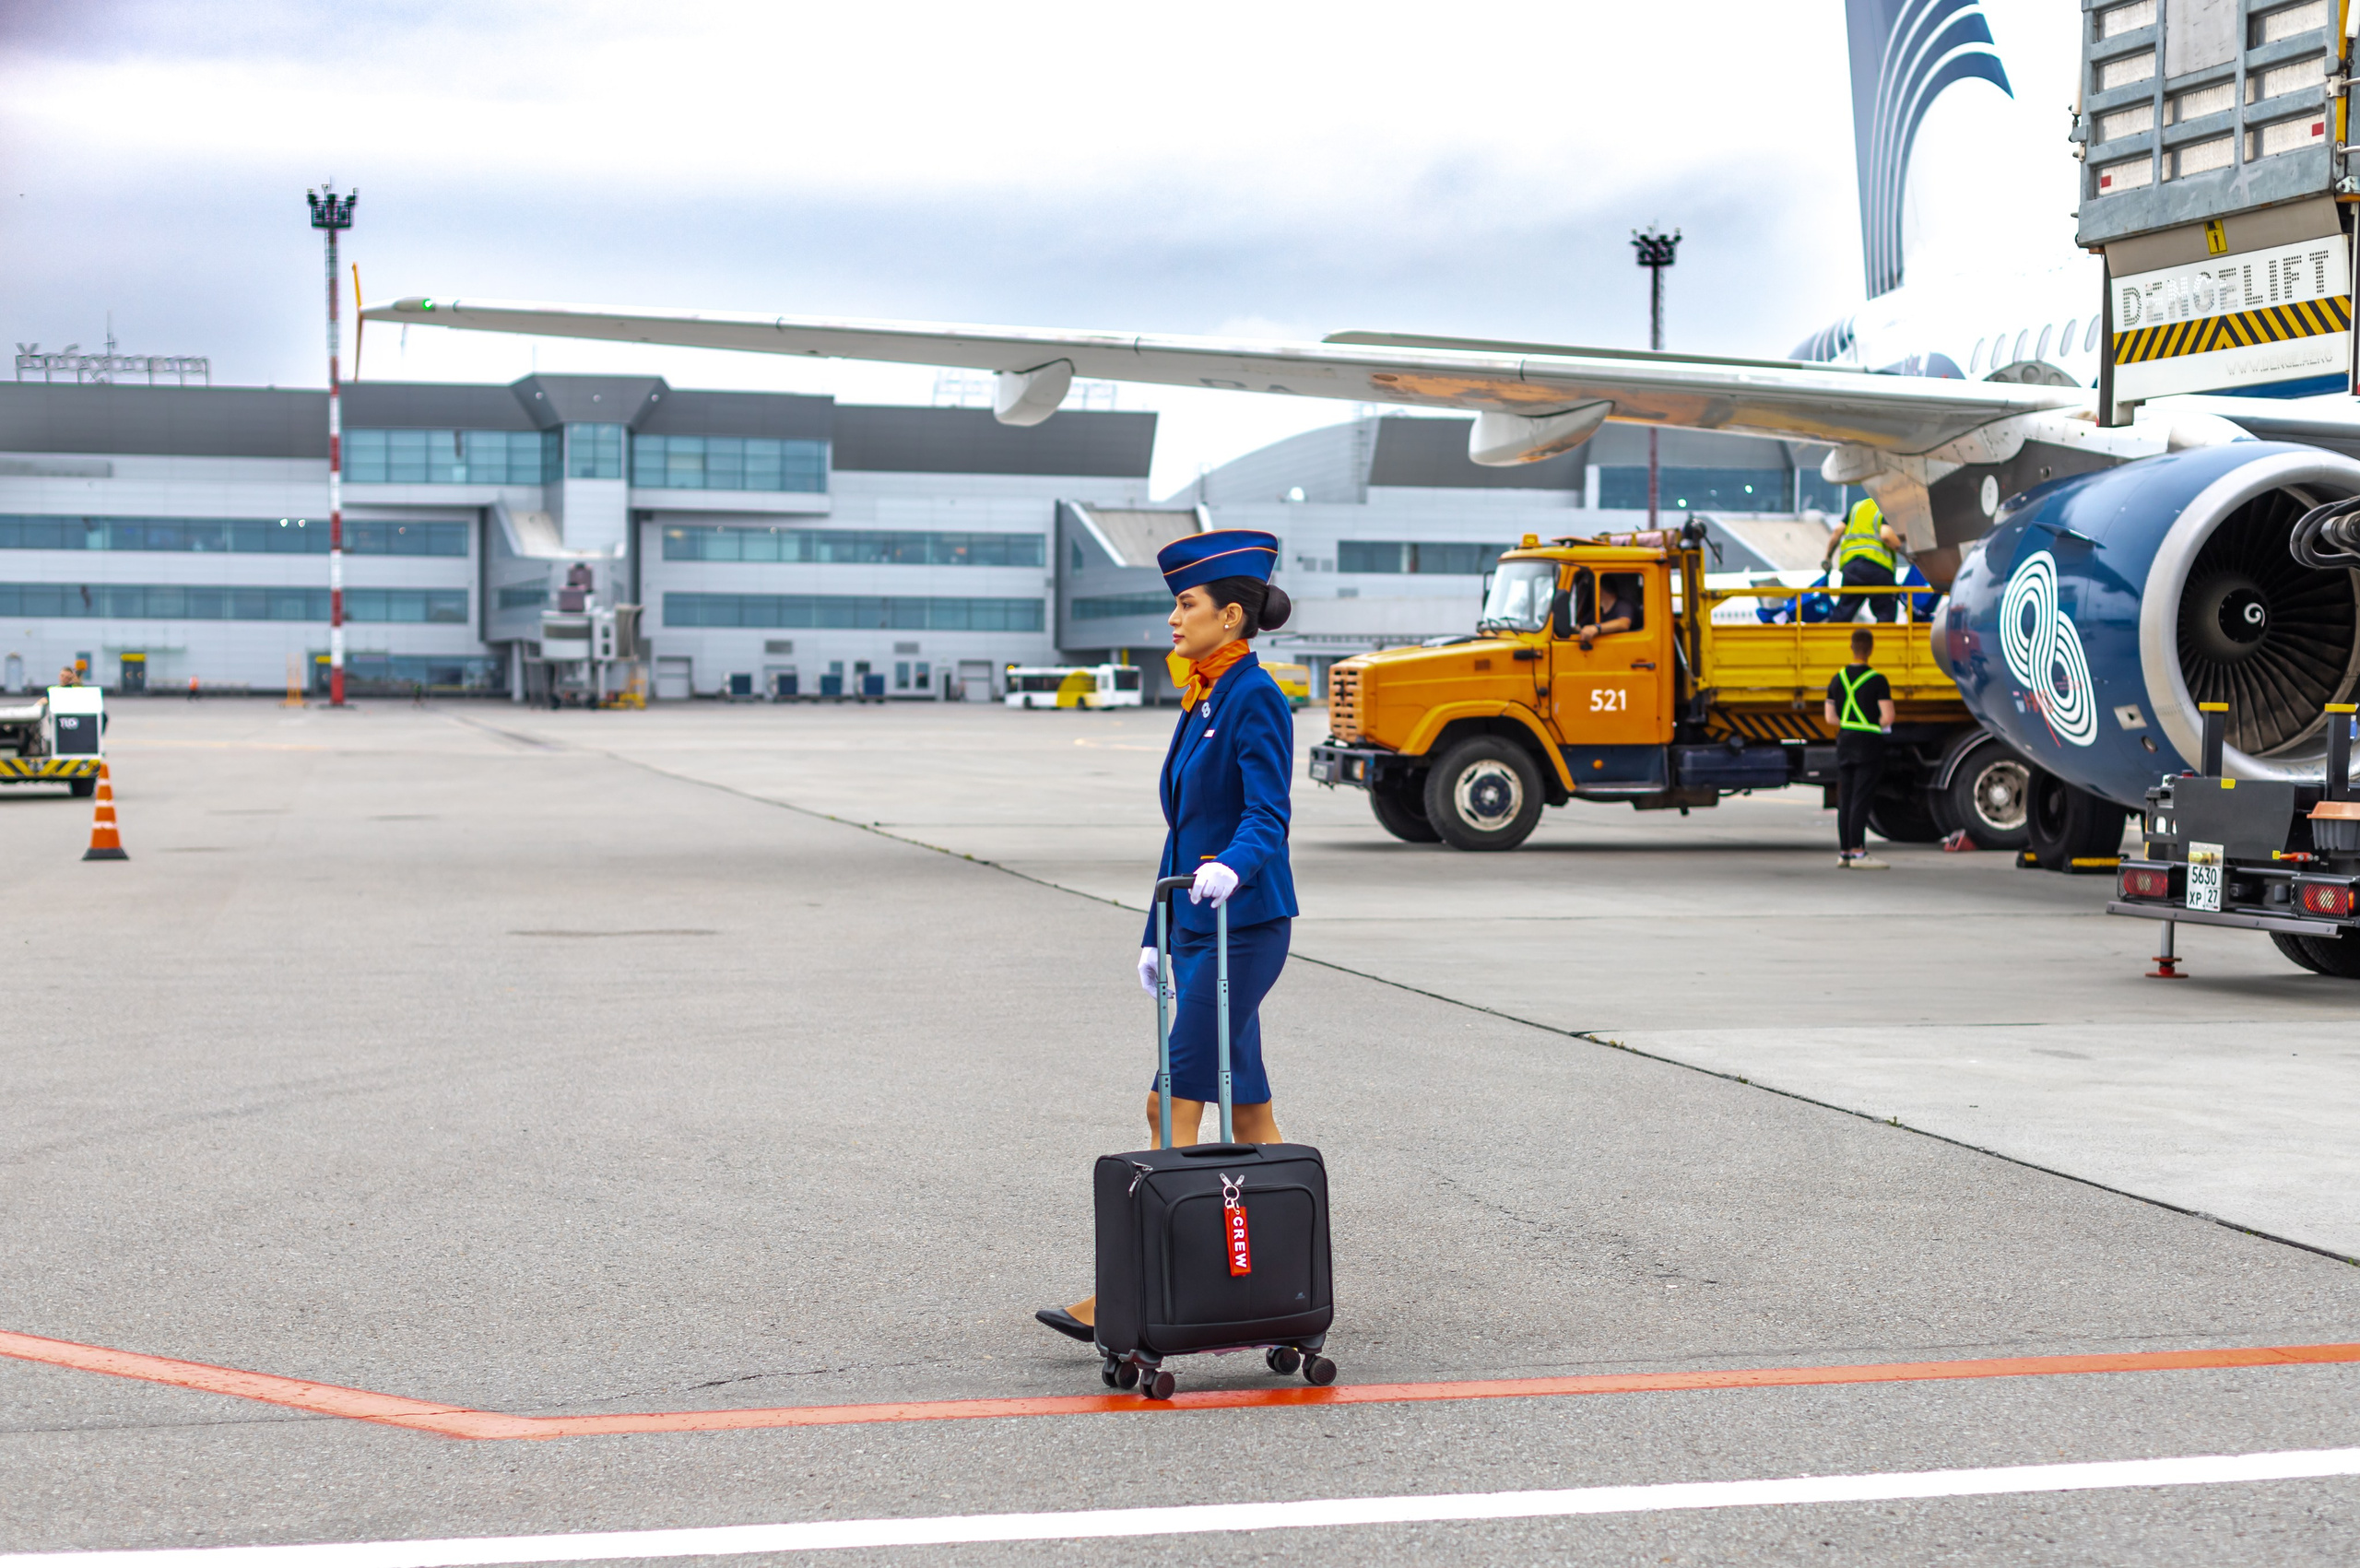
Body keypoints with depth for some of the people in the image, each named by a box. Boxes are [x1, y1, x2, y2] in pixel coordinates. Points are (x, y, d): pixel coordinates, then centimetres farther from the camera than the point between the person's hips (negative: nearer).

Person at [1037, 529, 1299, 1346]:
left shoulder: (1256, 700, -12)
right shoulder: (1203, 703, 16)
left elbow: (1268, 814, -22)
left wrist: (1230, 867, -42)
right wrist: (1157, 936, 20)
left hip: (1244, 925, -10)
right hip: (1199, 927, 10)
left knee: (1176, 1107, -9)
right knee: (1248, 1110, 11)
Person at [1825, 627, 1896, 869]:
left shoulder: (1838, 679, 6)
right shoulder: (1877, 681, -10)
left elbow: (1830, 717, 7)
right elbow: (1888, 717, -15)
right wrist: (1878, 726, 4)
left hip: (1844, 743, 5)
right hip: (1868, 745, -5)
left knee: (1845, 800, 9)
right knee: (1860, 799, -7)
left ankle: (1844, 852, 12)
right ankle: (1857, 853, -9)